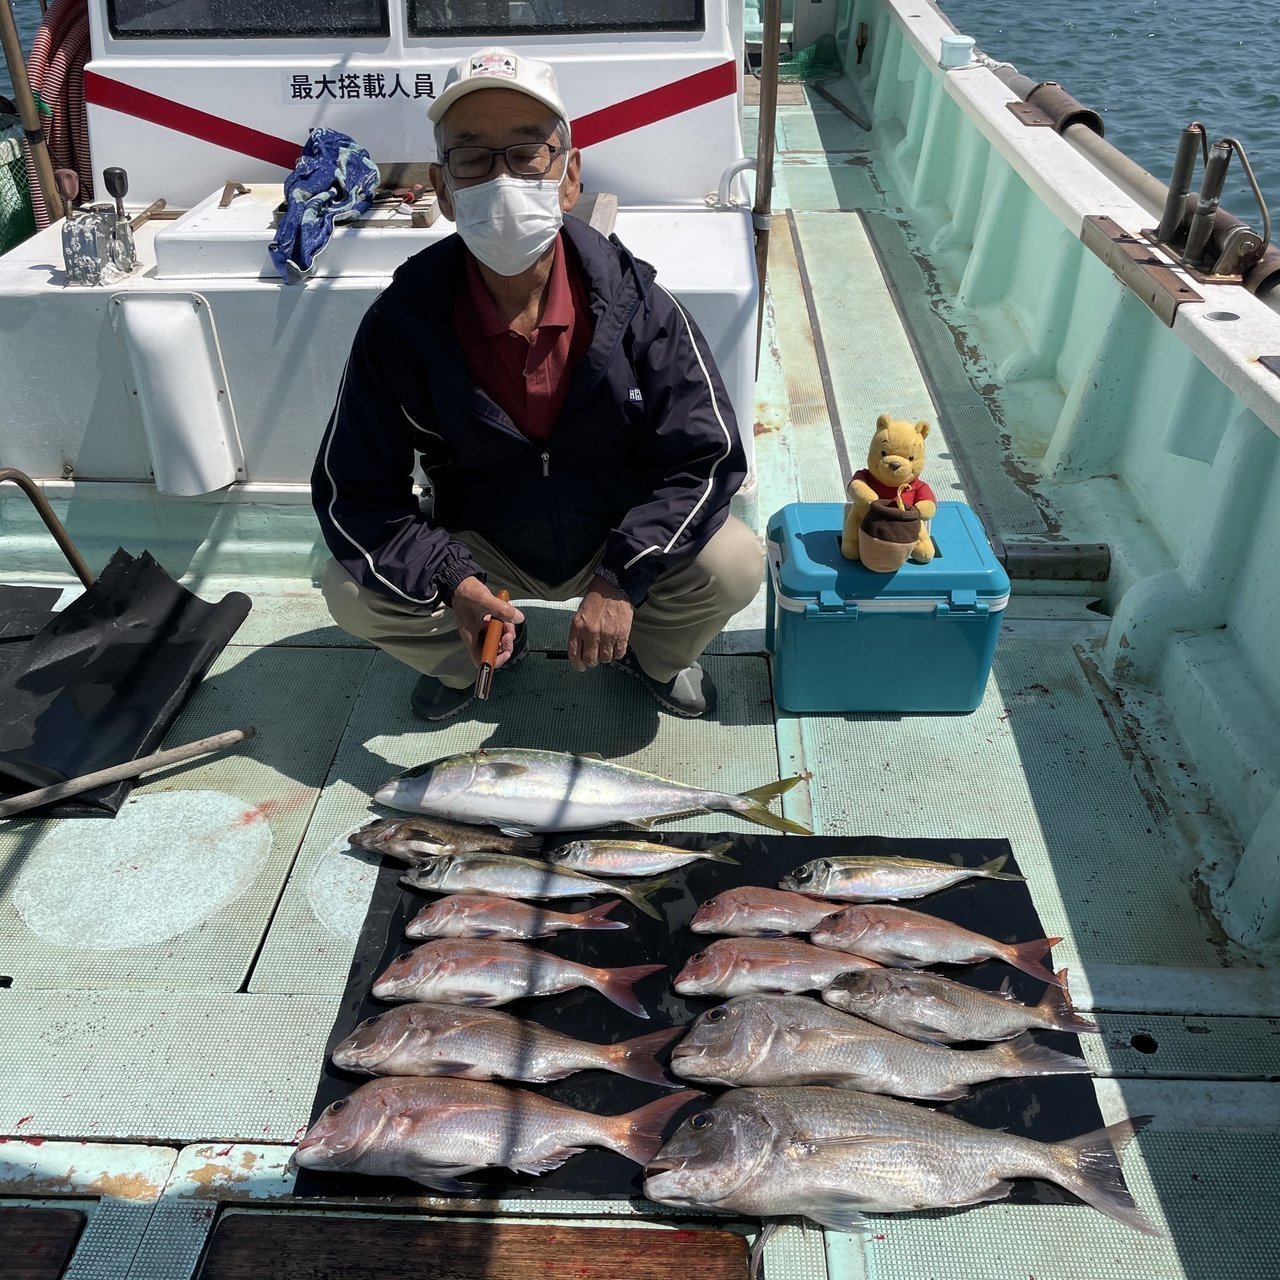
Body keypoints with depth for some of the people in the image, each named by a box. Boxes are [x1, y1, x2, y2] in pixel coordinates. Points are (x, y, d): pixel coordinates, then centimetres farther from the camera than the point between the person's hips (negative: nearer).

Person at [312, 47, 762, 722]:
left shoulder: (635, 303, -19)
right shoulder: (401, 321, -18)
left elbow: (707, 457, -17)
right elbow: (352, 491, -13)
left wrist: (622, 578, -28)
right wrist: (450, 581, -29)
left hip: (622, 538, 0)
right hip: (478, 551, 1)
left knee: (734, 563, -25)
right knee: (350, 590, -20)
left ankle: (653, 653, 11)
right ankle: (471, 659, 14)